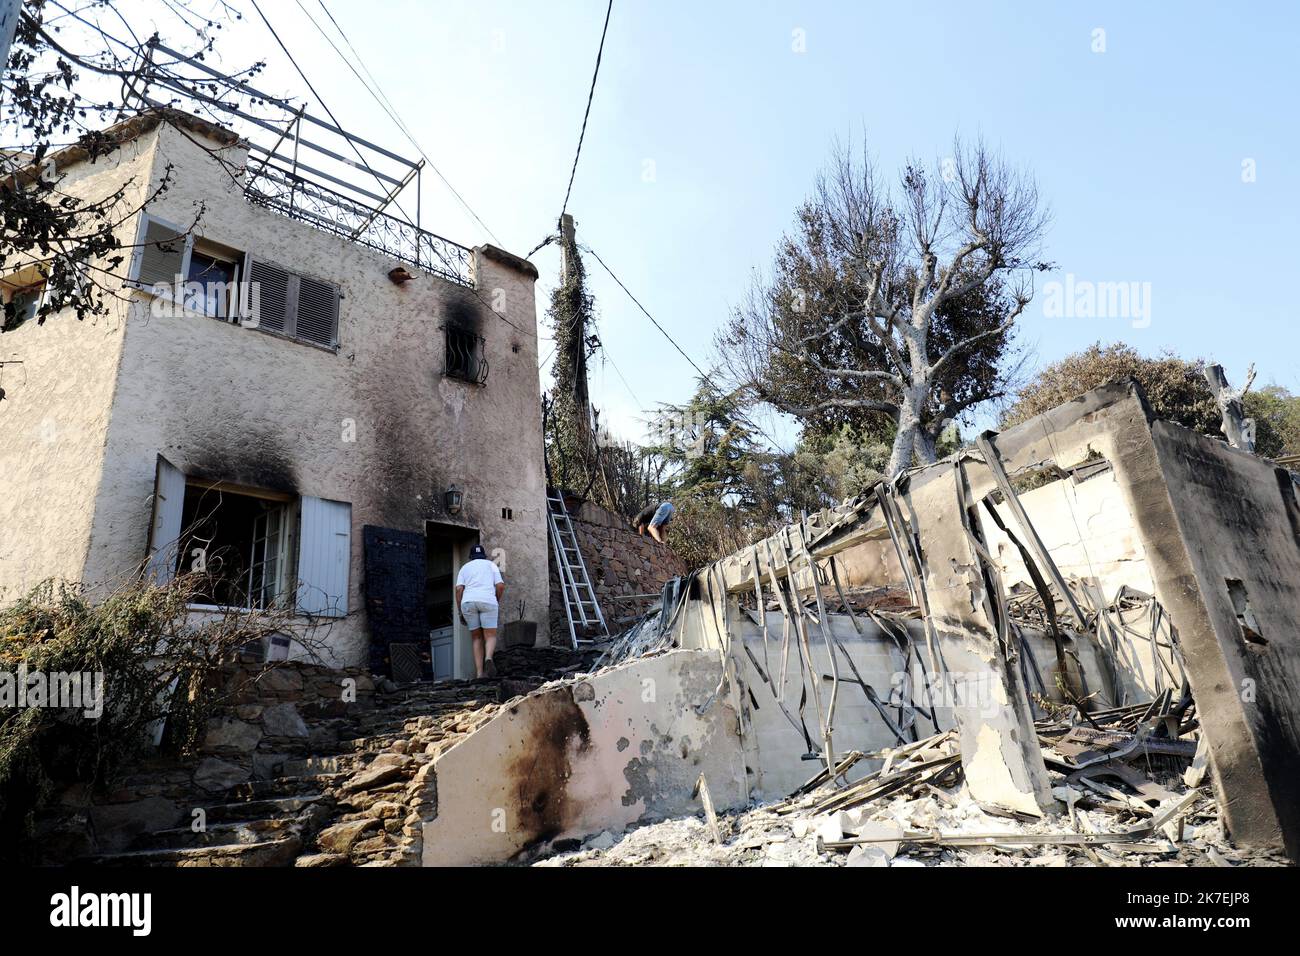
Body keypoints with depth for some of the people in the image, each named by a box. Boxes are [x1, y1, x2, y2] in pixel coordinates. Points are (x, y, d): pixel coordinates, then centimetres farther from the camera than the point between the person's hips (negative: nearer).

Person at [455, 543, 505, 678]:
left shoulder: (465, 567, 21)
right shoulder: (491, 565, 18)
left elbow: (459, 589, 7)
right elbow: (500, 586, 5)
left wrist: (460, 612, 9)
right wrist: (497, 601, 22)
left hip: (468, 603, 2)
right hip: (487, 601, -2)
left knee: (476, 638, 11)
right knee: (490, 637, -1)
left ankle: (479, 673, -1)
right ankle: (488, 659, -33)